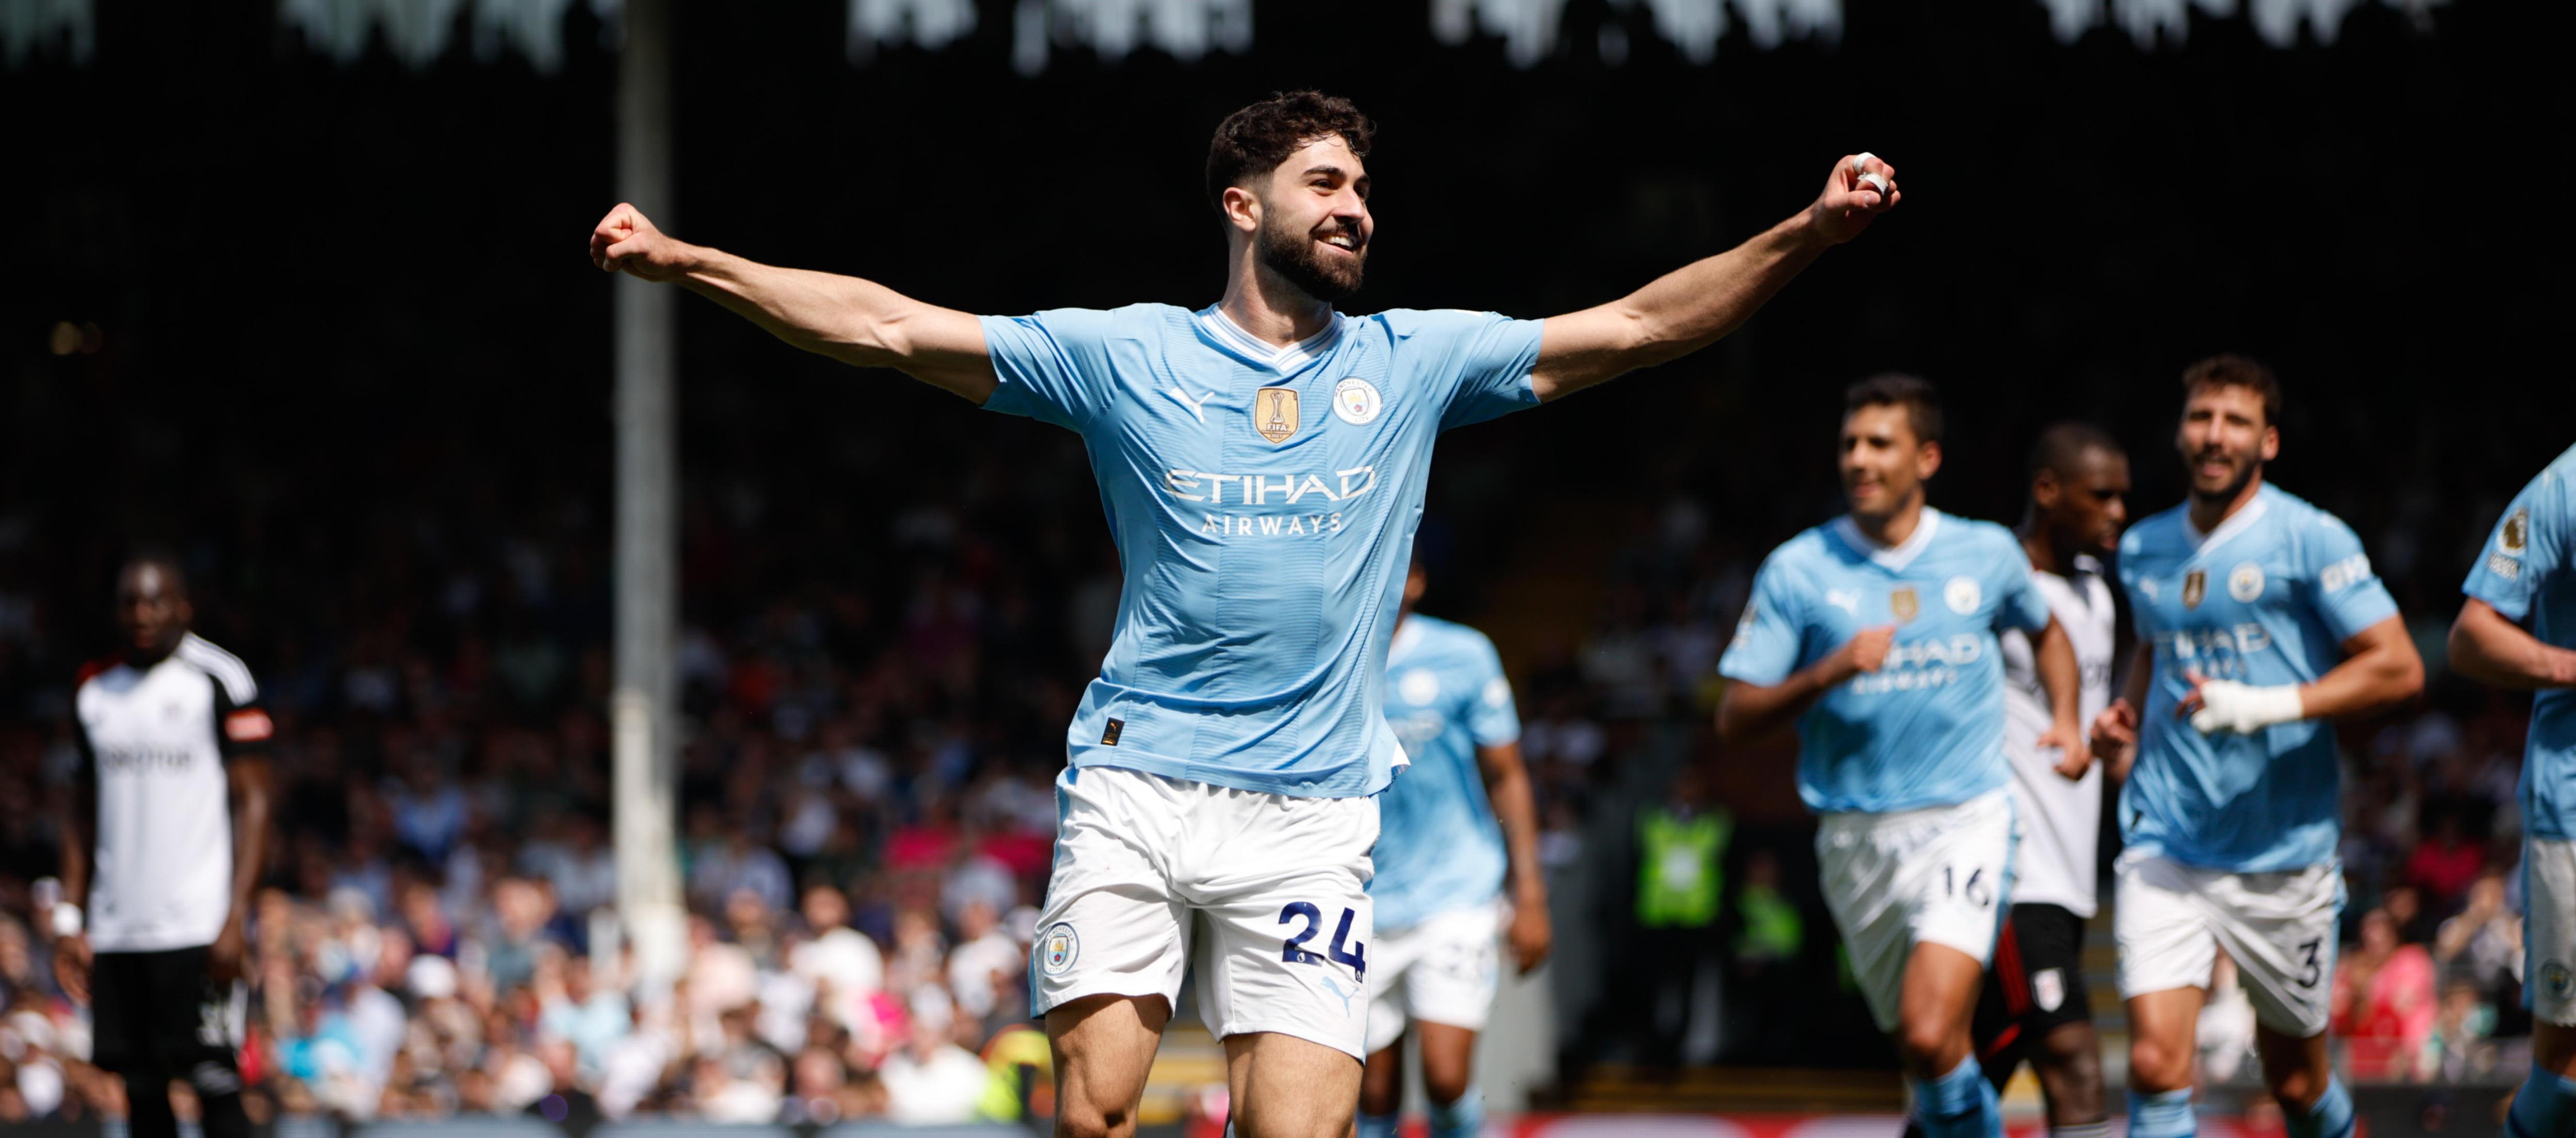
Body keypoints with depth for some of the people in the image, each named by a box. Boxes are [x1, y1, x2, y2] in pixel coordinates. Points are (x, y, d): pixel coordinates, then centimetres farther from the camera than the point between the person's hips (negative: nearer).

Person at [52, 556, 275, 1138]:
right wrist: (70, 917, 12)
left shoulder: (220, 680, -3)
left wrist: (236, 917, -14)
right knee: (142, 1090, 5)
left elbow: (253, 803, -6)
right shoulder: (95, 691, 14)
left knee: (216, 1084, -9)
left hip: (198, 928, -5)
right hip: (116, 932, 5)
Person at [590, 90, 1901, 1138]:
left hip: (1310, 815, 1)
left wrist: (1809, 231, -3)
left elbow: (1636, 326, 8)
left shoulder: (1412, 362, 10)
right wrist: (686, 263, -5)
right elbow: (890, 326, 2)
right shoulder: (1127, 354, 5)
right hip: (1134, 784, -1)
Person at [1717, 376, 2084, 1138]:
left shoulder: (1988, 554, 3)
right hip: (1856, 839, 2)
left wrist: (2066, 718, 9)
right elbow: (1735, 719, -3)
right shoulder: (1797, 571, -1)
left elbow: (2045, 630, 26)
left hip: (1965, 824, -2)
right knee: (1922, 1050, 10)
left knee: (1931, 1036, -22)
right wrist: (1828, 674, -18)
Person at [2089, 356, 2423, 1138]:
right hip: (2165, 848, 3)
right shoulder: (2144, 549, 10)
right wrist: (2126, 723, 9)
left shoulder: (2310, 539, -6)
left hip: (2283, 855, -3)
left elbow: (2398, 668, -11)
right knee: (2156, 1064, -16)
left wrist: (2262, 707, -20)